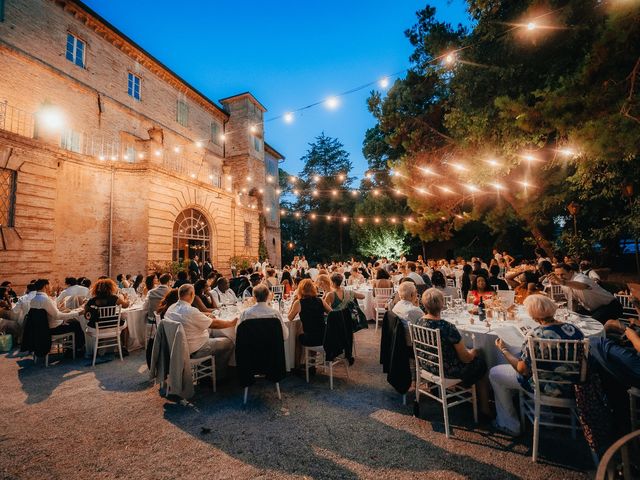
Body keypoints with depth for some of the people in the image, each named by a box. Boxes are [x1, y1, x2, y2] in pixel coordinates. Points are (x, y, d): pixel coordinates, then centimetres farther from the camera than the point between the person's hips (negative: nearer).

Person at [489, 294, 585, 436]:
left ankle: (509, 425, 19)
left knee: (494, 373, 7)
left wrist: (503, 349, -7)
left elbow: (522, 370, -21)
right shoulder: (573, 328, -10)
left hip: (549, 388, -7)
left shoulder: (535, 335, -28)